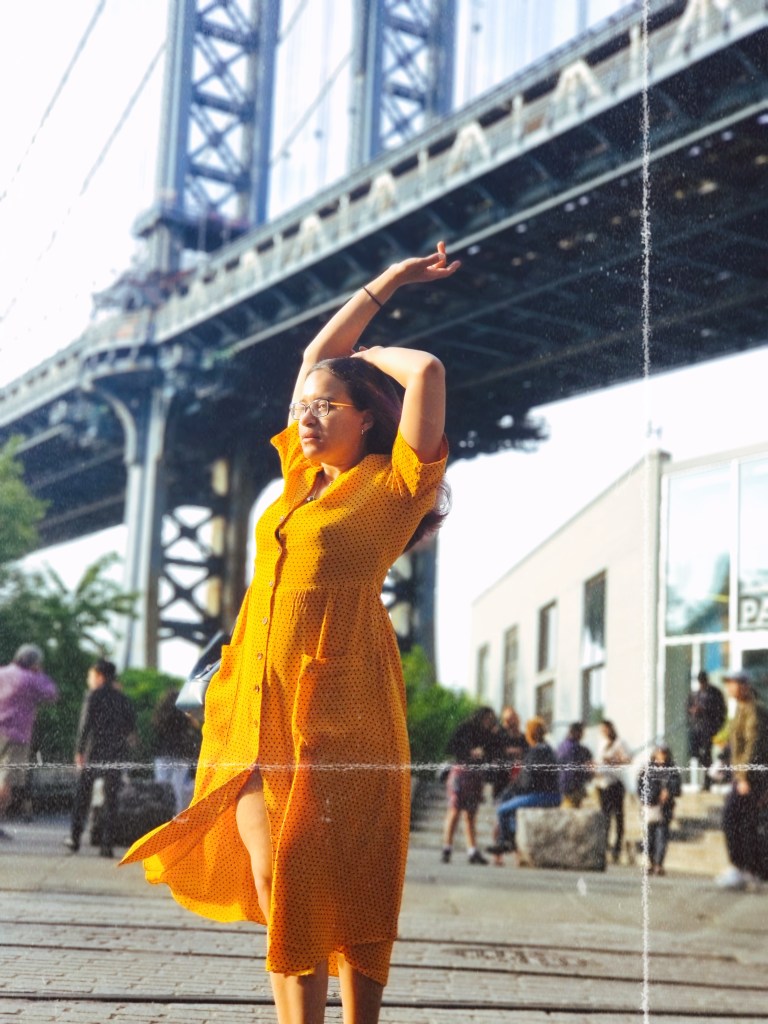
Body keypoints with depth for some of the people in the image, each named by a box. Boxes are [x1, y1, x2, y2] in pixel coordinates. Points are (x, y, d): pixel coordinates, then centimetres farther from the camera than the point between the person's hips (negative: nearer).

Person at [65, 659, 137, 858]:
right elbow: (132, 727, 8)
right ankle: (106, 844, 0)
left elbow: (85, 724, -11)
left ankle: (75, 839, 8)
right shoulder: (123, 699, 10)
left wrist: (79, 751, -9)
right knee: (111, 799, 5)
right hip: (117, 755, 3)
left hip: (94, 752, -3)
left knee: (82, 795, 9)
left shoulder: (93, 695, -4)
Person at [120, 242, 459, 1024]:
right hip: (255, 695, 6)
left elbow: (427, 371, -11)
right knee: (273, 879, 0)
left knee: (330, 885, -5)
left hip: (335, 703, -6)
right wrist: (388, 281, 31)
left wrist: (371, 354, 9)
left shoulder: (393, 485, 1)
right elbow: (315, 356, 27)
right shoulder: (302, 478, 17)